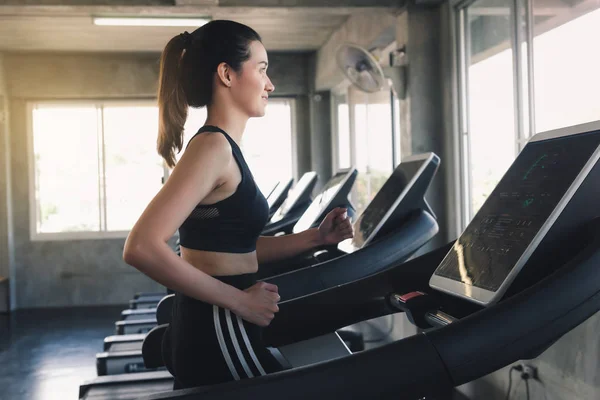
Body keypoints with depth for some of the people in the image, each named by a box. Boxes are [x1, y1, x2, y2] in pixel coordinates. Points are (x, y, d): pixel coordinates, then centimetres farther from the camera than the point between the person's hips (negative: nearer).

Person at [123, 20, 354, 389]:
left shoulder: (224, 149, 13)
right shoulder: (213, 145, -16)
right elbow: (142, 247, -26)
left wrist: (315, 238, 8)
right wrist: (240, 301, -22)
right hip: (215, 337, -9)